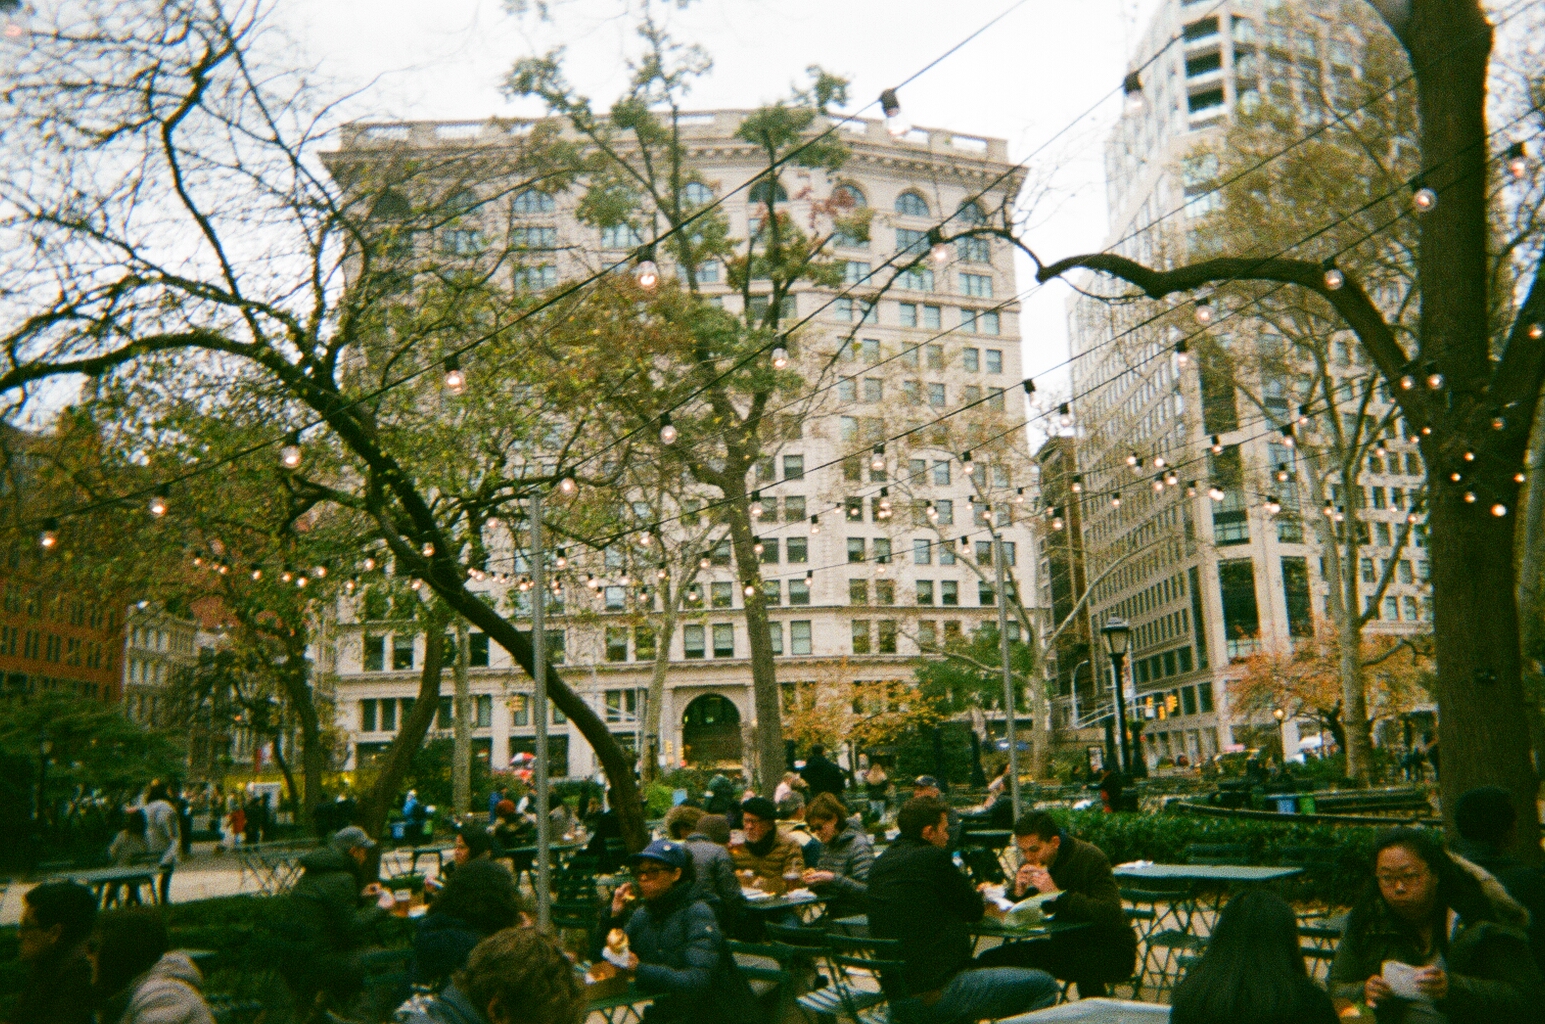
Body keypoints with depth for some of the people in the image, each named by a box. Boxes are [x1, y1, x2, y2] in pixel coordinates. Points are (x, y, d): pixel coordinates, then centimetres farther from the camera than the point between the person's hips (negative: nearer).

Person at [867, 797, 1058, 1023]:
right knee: (1044, 986, -1)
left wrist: (973, 896, 27)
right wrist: (979, 901, 22)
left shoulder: (881, 863, 11)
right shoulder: (933, 857, -12)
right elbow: (974, 911, 0)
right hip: (936, 994, -9)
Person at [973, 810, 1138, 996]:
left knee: (1087, 966, -41)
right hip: (1066, 944, 6)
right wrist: (1018, 892, -17)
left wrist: (1058, 895, -34)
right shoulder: (1030, 861, 2)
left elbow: (1111, 915, -30)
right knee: (989, 960, -8)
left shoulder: (1091, 858, -18)